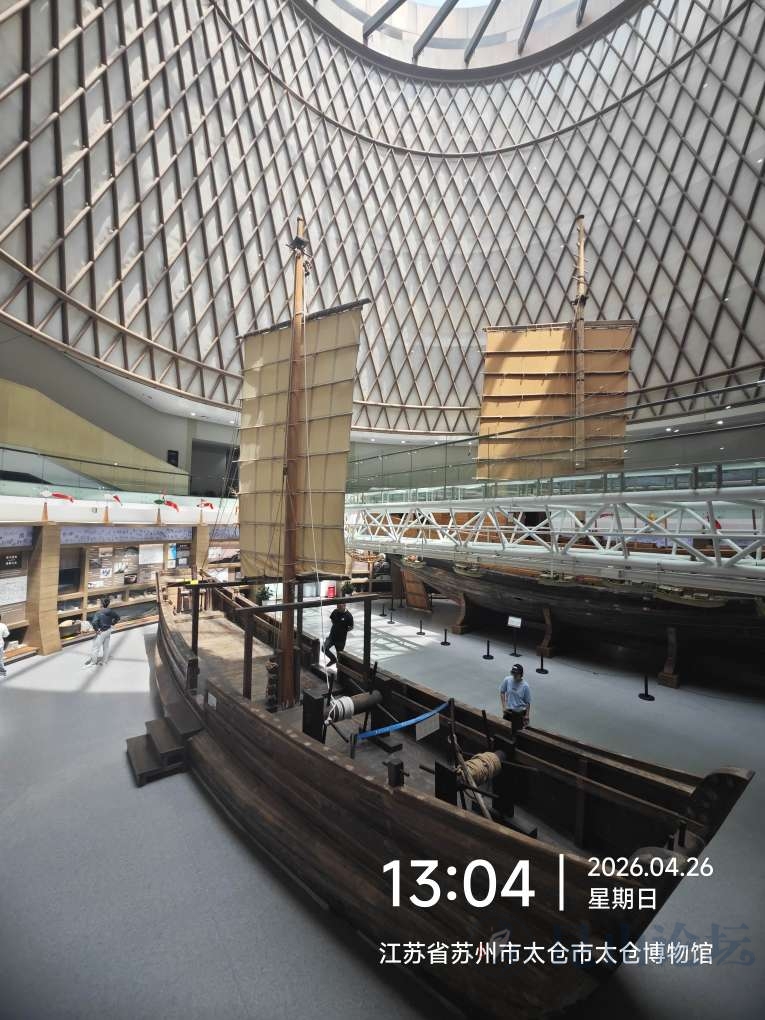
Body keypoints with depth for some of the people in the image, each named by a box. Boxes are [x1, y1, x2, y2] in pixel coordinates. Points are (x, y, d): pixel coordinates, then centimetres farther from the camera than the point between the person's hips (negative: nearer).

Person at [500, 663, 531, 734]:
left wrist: (527, 715, -5)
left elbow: (528, 702, -10)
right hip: (508, 710, 3)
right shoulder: (507, 680, -15)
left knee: (517, 730, 8)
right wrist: (504, 706, -6)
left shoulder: (525, 686, -21)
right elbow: (502, 692, -2)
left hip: (520, 712, -3)